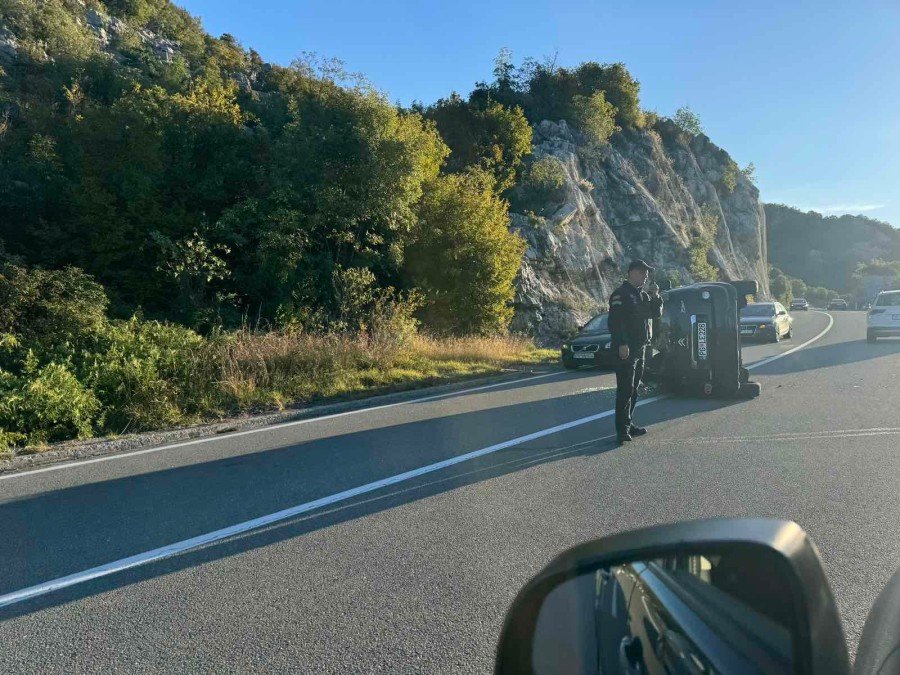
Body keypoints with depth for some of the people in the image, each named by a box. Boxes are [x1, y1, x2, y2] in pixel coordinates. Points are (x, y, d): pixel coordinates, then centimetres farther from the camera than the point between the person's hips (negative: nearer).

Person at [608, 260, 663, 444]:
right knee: (625, 389, -11)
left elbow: (656, 313, 20)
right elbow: (615, 321, -19)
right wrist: (622, 344, -26)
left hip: (640, 348, 9)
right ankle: (622, 429, -10)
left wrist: (655, 297, 4)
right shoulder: (620, 294, -10)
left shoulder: (642, 295, 18)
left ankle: (628, 424, 22)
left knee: (634, 389, 13)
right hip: (626, 350, -9)